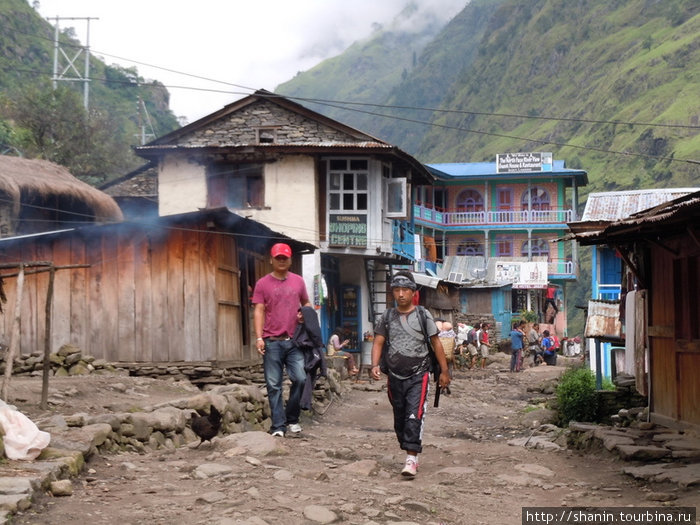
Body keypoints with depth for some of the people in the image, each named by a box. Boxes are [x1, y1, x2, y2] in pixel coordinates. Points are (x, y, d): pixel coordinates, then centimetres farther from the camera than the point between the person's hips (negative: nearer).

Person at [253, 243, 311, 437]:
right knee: (274, 385, -1)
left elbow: (306, 303, 24)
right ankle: (278, 426, 4)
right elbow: (259, 311, -1)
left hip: (294, 341, 2)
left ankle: (292, 418, 13)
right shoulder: (263, 283, 4)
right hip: (272, 341, -2)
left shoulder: (298, 281, 12)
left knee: (300, 378, -7)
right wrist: (259, 338, -10)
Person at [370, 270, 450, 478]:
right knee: (400, 420, 10)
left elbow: (436, 343, 5)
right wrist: (375, 365, -14)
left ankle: (411, 459, -18)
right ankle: (411, 456, 23)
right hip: (395, 376, 4)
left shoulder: (423, 315, 1)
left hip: (418, 376, -4)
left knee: (414, 417, -16)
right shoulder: (386, 317, 8)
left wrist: (444, 371, 3)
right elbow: (378, 342, 4)